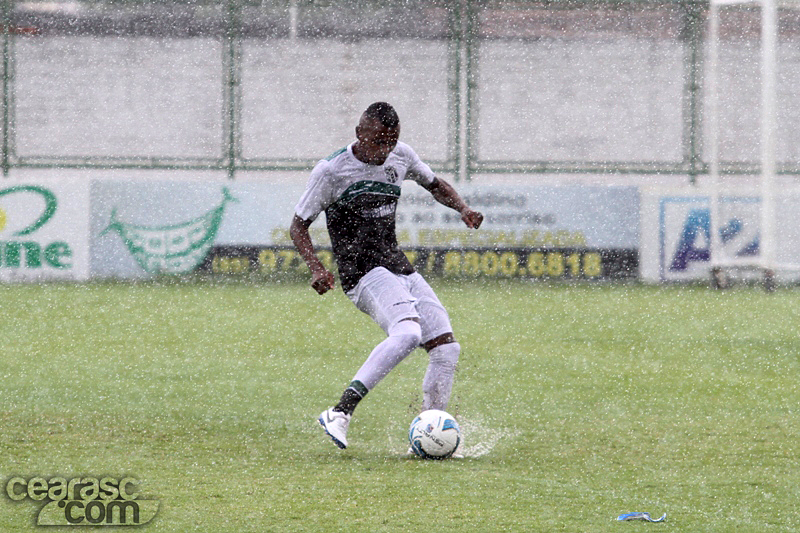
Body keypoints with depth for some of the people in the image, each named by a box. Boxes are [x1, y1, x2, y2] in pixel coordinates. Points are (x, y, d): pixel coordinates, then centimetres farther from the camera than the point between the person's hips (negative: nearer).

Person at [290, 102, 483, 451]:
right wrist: (316, 268, -22)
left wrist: (463, 209, 4)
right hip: (364, 274, -7)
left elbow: (435, 185, 25)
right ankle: (341, 413, -36)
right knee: (407, 333, -33)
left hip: (400, 270, 7)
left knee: (447, 348, -2)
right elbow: (298, 226, -5)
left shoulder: (401, 156, 7)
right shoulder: (332, 170, -10)